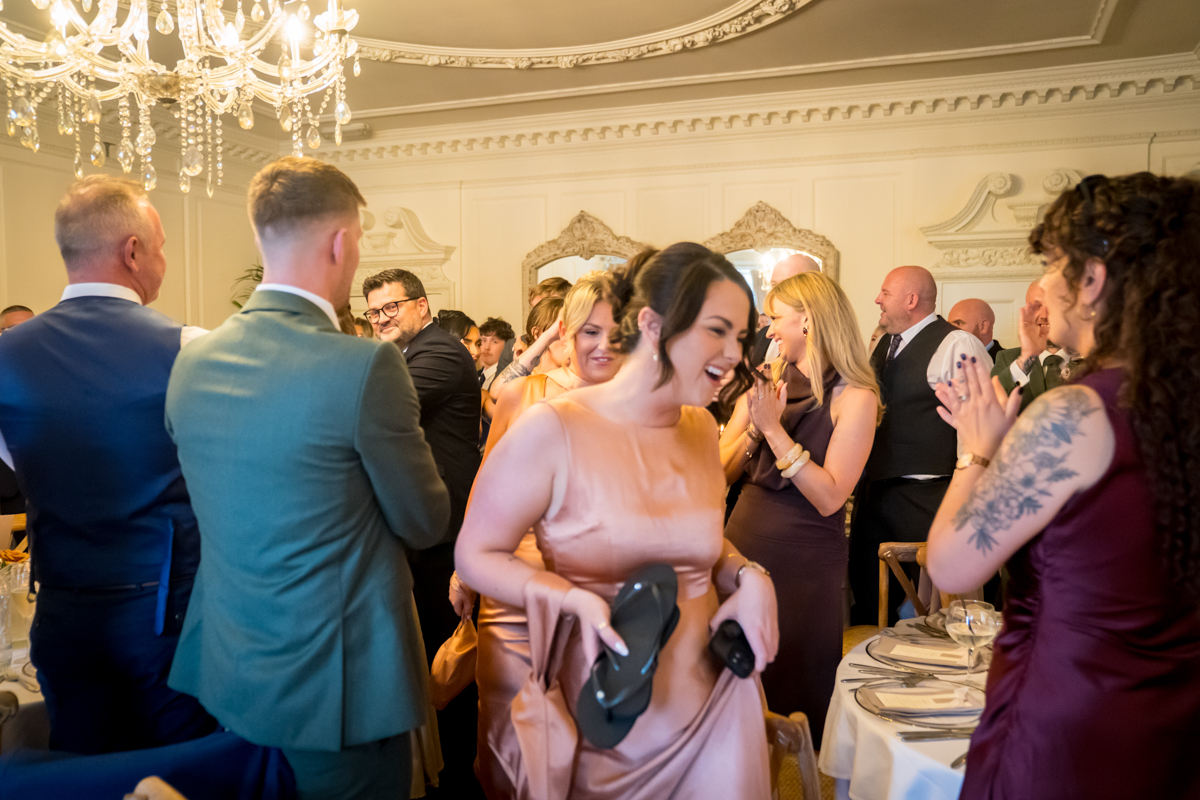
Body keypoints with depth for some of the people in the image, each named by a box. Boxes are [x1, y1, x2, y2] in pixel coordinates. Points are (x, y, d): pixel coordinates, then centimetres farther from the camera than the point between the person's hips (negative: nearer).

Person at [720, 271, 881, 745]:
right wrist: (752, 425, -12)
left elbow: (829, 498, -19)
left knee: (794, 688, 11)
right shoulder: (767, 383, 5)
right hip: (744, 542, 5)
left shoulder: (855, 398, -10)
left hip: (805, 562, -5)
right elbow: (718, 473, 4)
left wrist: (774, 428, -20)